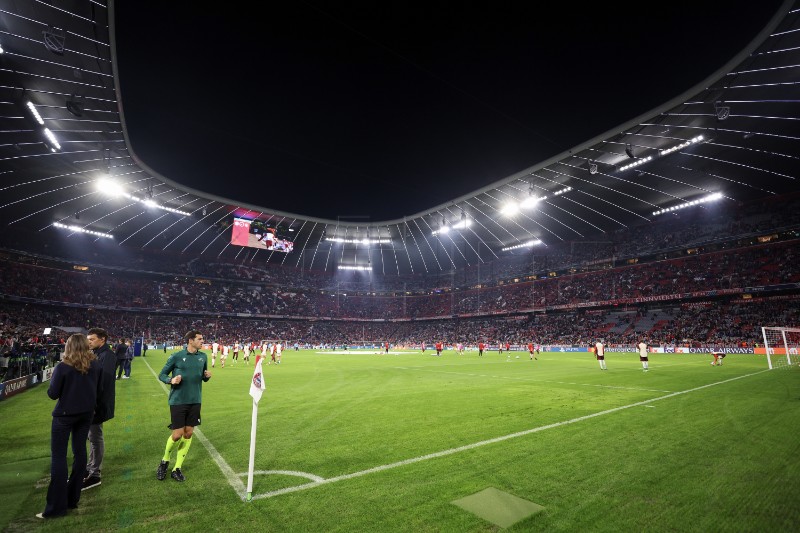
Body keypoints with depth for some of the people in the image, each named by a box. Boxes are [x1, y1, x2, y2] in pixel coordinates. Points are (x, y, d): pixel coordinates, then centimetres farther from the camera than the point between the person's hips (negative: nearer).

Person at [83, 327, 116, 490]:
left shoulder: (107, 355, -20)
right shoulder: (95, 354, 11)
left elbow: (103, 381, -25)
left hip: (98, 403, -9)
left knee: (95, 437, 1)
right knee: (92, 436, 20)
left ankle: (94, 475, 14)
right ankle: (91, 468, 36)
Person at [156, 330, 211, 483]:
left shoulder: (203, 357, 4)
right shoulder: (176, 356, -10)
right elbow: (162, 375, -1)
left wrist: (207, 376, -9)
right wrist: (171, 380, -21)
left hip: (195, 401, 4)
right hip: (178, 401, -4)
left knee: (188, 434, 8)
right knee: (177, 434, -2)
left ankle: (177, 468, 23)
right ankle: (165, 461, 29)